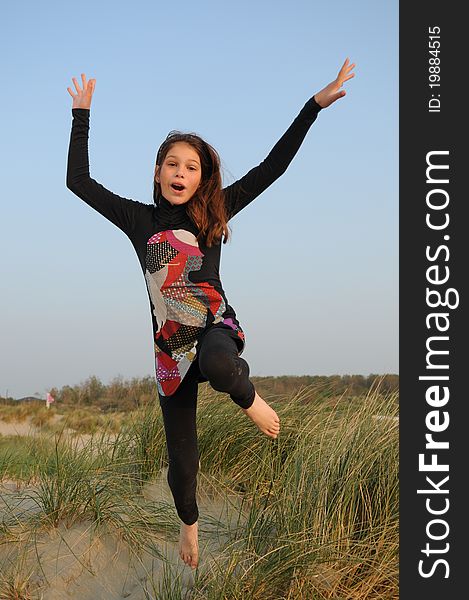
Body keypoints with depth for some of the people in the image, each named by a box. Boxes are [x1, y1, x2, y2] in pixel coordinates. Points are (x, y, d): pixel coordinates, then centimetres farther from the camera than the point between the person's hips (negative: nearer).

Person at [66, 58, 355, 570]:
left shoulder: (214, 212, 0)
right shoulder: (139, 219, 4)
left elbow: (272, 167, -4)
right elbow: (78, 180, 6)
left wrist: (315, 104, -7)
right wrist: (81, 115, 8)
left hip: (215, 328, -2)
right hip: (170, 348, 2)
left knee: (219, 366, -43)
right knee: (181, 458, 8)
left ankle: (249, 399, -8)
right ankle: (188, 523, 38)